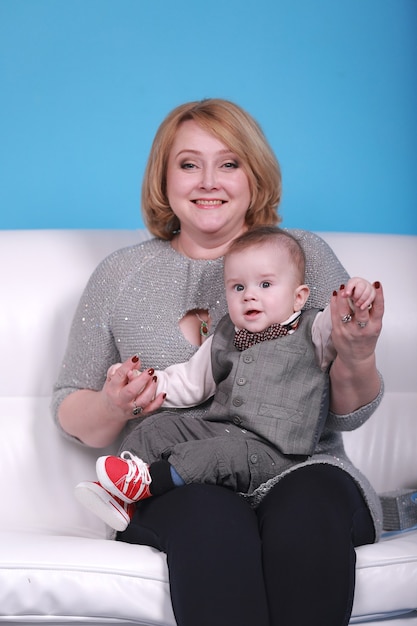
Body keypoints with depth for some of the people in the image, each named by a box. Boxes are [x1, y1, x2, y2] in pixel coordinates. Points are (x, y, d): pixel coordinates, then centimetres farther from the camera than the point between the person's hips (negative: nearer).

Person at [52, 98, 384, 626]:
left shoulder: (306, 256, 11)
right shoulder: (121, 274, 12)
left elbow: (349, 415, 8)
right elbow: (69, 413, 16)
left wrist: (356, 359, -14)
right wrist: (112, 407, -7)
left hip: (297, 470, 1)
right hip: (174, 486, 0)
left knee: (309, 506, -34)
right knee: (210, 515, -34)